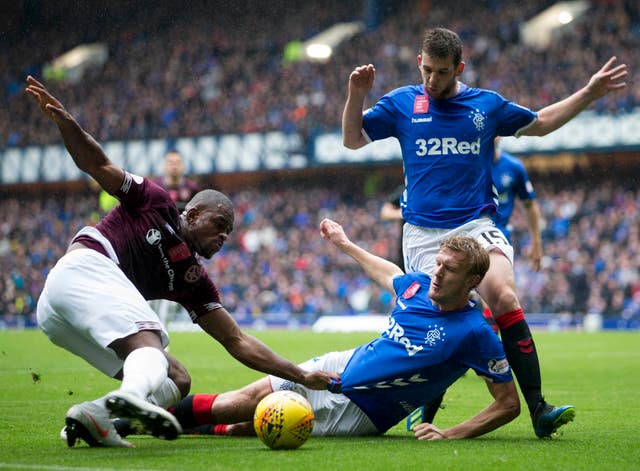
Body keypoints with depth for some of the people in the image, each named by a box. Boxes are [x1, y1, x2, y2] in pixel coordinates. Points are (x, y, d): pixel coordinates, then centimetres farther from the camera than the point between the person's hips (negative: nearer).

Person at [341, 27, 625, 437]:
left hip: (476, 225, 0)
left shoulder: (487, 104, 10)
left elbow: (541, 122, 25)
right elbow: (353, 139, 12)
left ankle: (539, 410, -22)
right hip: (423, 232, 0)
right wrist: (357, 95, -4)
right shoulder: (401, 103, 8)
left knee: (505, 299, -20)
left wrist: (590, 92, 20)